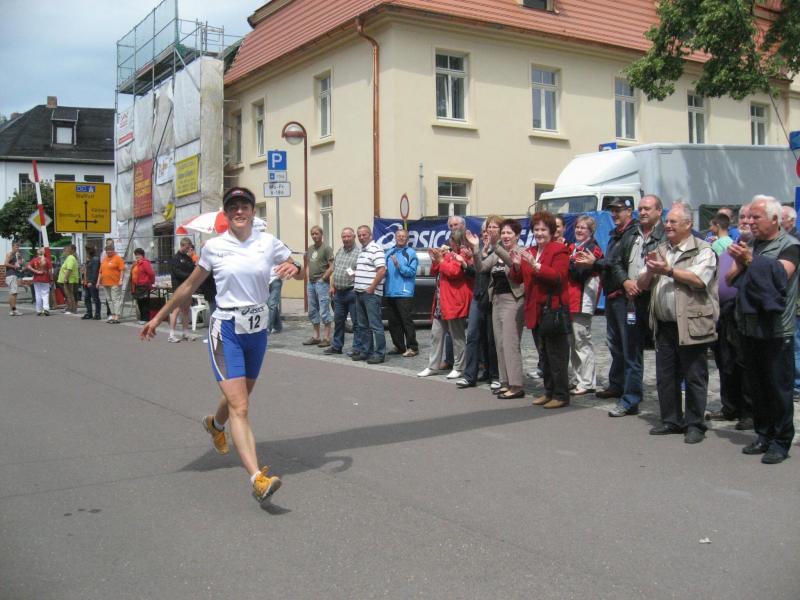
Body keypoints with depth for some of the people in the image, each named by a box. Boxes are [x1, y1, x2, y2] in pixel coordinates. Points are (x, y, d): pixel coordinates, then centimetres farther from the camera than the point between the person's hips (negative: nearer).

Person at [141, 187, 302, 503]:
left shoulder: (269, 242, 1)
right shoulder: (214, 247, -2)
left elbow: (300, 272, 11)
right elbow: (190, 285, 9)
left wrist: (295, 268, -14)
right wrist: (158, 317, 12)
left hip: (258, 329, 4)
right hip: (226, 330, -3)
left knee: (240, 396, 22)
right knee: (239, 407, -15)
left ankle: (215, 424, 56)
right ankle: (258, 478, -24)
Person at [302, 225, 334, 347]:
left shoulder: (326, 249, -7)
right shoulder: (310, 249, 15)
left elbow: (331, 267, -11)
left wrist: (322, 279, -10)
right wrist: (308, 279, 11)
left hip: (322, 283, -8)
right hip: (311, 283, 8)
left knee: (324, 311, -7)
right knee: (312, 311, 11)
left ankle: (327, 337, -3)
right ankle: (316, 336, 19)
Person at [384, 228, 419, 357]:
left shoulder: (410, 253, 0)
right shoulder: (389, 253, 17)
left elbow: (411, 271, -10)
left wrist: (398, 265, -18)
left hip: (404, 293, -6)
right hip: (389, 292, 6)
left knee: (406, 321, -5)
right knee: (393, 322, 9)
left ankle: (412, 347, 1)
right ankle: (399, 346, 19)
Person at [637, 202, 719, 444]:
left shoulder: (703, 250, -3)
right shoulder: (660, 251, 17)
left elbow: (699, 279, -20)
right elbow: (642, 284, 15)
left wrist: (668, 271, -17)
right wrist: (650, 271, -5)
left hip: (691, 325, -6)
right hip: (664, 325, 7)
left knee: (694, 378, 1)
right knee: (665, 376, 11)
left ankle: (695, 425, 11)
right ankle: (671, 420, 23)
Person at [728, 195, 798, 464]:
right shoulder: (750, 245, 11)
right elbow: (729, 279, 9)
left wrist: (750, 261, -21)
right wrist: (740, 265, -10)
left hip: (776, 331, -6)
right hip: (749, 328, 6)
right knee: (757, 386, 13)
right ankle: (763, 435, 25)